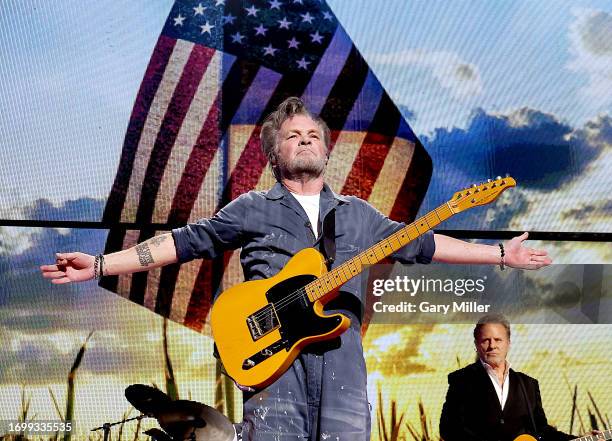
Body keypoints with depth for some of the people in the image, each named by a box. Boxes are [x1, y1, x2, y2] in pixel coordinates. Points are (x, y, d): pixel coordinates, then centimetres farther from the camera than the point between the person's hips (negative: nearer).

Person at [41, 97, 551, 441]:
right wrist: (99, 265, -1)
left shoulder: (359, 214, 22)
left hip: (342, 361, 3)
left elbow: (421, 243, 25)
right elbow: (187, 241, 8)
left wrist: (501, 253, 23)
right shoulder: (252, 209, 13)